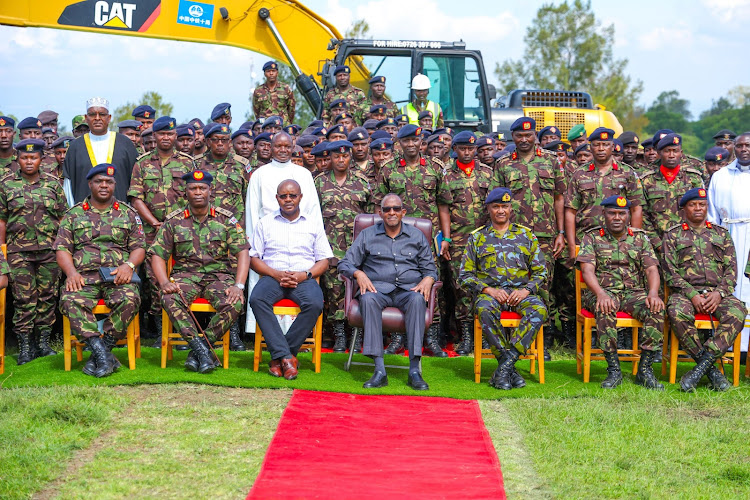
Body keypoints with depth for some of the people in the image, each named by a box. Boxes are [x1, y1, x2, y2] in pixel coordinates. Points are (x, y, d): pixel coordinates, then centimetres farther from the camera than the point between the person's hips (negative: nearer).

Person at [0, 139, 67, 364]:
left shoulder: (53, 183, 7)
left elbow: (63, 217, 11)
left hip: (50, 250, 1)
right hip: (19, 250, -1)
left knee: (47, 296, 4)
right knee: (23, 298, -2)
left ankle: (43, 342, 14)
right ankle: (25, 346, 3)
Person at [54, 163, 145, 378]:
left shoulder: (127, 214, 18)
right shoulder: (74, 214, 18)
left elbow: (139, 247, 13)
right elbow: (62, 248, 10)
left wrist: (129, 265, -9)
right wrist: (71, 272, -9)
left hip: (117, 276, 0)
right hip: (84, 276, 0)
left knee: (129, 300, -34)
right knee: (70, 300, -33)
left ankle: (104, 347, -23)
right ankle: (101, 352, -35)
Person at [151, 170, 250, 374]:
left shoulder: (226, 219, 7)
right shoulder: (174, 221, 9)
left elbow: (242, 253, 0)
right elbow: (157, 255, 6)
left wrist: (238, 285, -16)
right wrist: (165, 283, -13)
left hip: (219, 275, 0)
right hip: (186, 275, 0)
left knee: (234, 304, -32)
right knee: (169, 299, -34)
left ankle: (197, 349, -20)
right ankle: (200, 348, -29)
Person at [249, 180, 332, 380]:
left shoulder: (313, 224, 16)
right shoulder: (265, 223, 16)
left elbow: (323, 260, 11)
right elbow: (254, 259, 9)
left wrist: (305, 275, -9)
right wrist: (276, 274, -9)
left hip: (304, 278, 0)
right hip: (273, 276, 0)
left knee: (315, 304, -34)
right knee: (257, 299, -34)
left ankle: (279, 356, -25)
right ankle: (286, 356, -36)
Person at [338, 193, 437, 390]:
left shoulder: (416, 236, 20)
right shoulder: (367, 235, 16)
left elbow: (430, 267, 19)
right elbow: (345, 263, 12)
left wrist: (428, 280, -5)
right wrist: (358, 273, -9)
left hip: (408, 290, 1)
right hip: (378, 287, 0)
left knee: (418, 299, -36)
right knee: (368, 299, -37)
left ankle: (414, 369, -40)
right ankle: (379, 370, -43)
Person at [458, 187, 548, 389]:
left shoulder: (526, 235, 17)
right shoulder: (477, 237, 14)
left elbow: (541, 272, 14)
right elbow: (465, 275, 8)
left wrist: (526, 290, -7)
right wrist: (489, 290, -9)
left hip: (521, 291, 1)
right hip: (489, 291, -1)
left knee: (539, 310, -33)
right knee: (485, 310, -38)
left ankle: (505, 364, -36)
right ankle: (509, 368, -33)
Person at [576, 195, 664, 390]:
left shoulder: (640, 238, 15)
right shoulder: (592, 238, 8)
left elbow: (652, 269, 5)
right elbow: (587, 270, -5)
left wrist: (653, 293, -18)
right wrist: (600, 294, -26)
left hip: (635, 292, 2)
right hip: (603, 291, -2)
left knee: (656, 309, -29)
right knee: (605, 309, -38)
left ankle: (644, 369, -23)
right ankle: (614, 369, -30)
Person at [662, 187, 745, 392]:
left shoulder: (721, 234, 19)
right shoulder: (672, 235, 13)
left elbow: (731, 268, 10)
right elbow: (670, 272, 2)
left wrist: (719, 293, -9)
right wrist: (692, 295, -13)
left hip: (717, 292, 2)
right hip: (685, 291, -2)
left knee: (737, 311, -33)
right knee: (677, 312, -38)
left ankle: (703, 364, -37)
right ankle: (711, 370, -30)